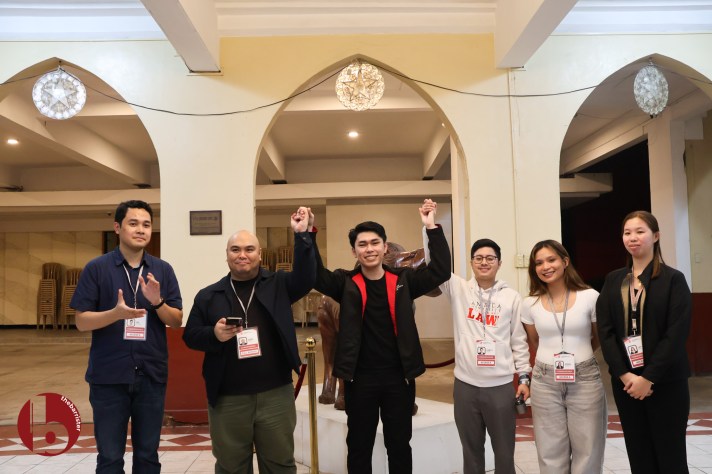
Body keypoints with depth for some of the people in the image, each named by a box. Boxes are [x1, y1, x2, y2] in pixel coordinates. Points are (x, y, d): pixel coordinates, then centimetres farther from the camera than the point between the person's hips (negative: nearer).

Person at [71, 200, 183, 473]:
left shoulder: (163, 270, 3)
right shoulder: (96, 268, -3)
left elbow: (177, 321, 2)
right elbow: (81, 322, -5)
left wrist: (157, 302, -17)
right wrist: (116, 313, -23)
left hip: (152, 375, 2)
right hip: (108, 376, -2)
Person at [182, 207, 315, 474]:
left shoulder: (278, 285, 3)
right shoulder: (208, 296, 5)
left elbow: (306, 279, -13)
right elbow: (190, 336, 5)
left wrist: (301, 236, -19)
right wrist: (214, 334, -17)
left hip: (276, 395, 0)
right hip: (227, 399, 1)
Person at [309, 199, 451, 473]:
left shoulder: (403, 280, -1)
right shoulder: (346, 283, -3)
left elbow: (440, 271, -9)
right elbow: (314, 274, -16)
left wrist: (432, 228, -16)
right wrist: (308, 233, -25)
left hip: (399, 377, 1)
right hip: (360, 378, -1)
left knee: (399, 445, 17)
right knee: (359, 446, 15)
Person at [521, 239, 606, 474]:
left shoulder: (590, 297, -7)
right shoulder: (529, 304, -1)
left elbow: (599, 338, 9)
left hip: (585, 380, -1)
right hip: (545, 382, 2)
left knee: (587, 450, 6)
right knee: (551, 452, 10)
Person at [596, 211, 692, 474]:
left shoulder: (673, 279, -3)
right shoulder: (613, 280, 7)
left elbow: (677, 333, -11)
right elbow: (605, 330, 0)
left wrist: (648, 377, -15)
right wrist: (624, 374, -11)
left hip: (665, 381, -3)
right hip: (625, 381, 3)